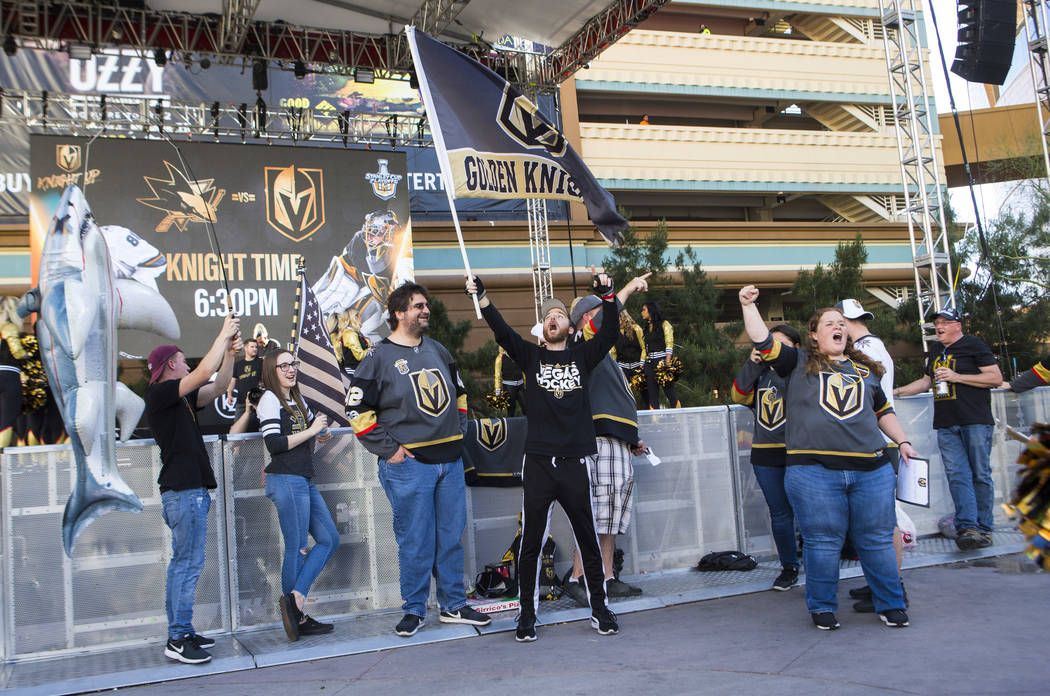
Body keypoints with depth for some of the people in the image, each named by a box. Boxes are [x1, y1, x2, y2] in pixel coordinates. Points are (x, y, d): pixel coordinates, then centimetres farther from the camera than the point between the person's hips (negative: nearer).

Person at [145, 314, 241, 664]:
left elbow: (217, 386, 17)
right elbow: (204, 373, -17)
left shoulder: (180, 397, 18)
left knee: (182, 562, 12)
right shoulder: (159, 393, -9)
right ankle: (178, 638, -4)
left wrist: (230, 352, 6)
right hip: (184, 490, -10)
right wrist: (223, 335, -8)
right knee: (188, 562, -9)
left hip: (190, 489, 10)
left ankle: (180, 632, 18)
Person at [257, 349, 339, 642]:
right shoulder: (270, 400, -7)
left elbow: (318, 427, 32)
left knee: (329, 539, 7)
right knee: (297, 548, -4)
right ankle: (297, 617, 4)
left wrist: (322, 430, 11)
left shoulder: (298, 400, 18)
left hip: (304, 481, 9)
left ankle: (295, 597, 3)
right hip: (286, 480, -9)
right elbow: (274, 444, -16)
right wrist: (310, 431, -11)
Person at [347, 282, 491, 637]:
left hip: (450, 460, 6)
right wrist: (388, 449, -10)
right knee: (415, 541, 1)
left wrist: (458, 432, 15)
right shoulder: (379, 356, -5)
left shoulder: (438, 350, 14)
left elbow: (458, 392, 26)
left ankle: (454, 605, 22)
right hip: (408, 464, -6)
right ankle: (414, 609, 16)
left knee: (452, 536, 10)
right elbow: (357, 409, -8)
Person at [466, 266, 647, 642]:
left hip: (576, 462, 0)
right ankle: (527, 615, 15)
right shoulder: (531, 356, 10)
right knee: (530, 543, 4)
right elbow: (502, 332, -4)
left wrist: (607, 295, -19)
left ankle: (599, 609, 20)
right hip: (538, 463, 0)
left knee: (588, 540, 8)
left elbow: (609, 334, -5)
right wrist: (481, 297, -17)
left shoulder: (583, 355, 10)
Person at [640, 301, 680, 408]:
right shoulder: (645, 327, 19)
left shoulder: (664, 324, 1)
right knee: (652, 394, 2)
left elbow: (669, 344, -7)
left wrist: (667, 363, -18)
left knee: (669, 391, -8)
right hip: (649, 363, 6)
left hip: (662, 360, -6)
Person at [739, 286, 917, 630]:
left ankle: (891, 605, 22)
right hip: (814, 471, -3)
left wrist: (903, 441, 21)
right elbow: (763, 341, -2)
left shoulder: (865, 369, 20)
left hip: (871, 470, 3)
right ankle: (822, 608, 17)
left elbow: (883, 411, 29)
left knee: (877, 540, 7)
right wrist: (749, 304, -7)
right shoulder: (800, 362, 9)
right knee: (822, 543, 2)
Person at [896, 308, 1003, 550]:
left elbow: (996, 378, -7)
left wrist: (956, 377, -12)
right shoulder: (936, 353, 22)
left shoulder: (973, 345, 0)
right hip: (946, 425, 6)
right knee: (957, 475, -6)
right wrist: (897, 391, 25)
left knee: (980, 474, -4)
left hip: (975, 421, -6)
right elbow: (926, 381, 34)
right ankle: (967, 527, -13)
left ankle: (984, 528, 2)